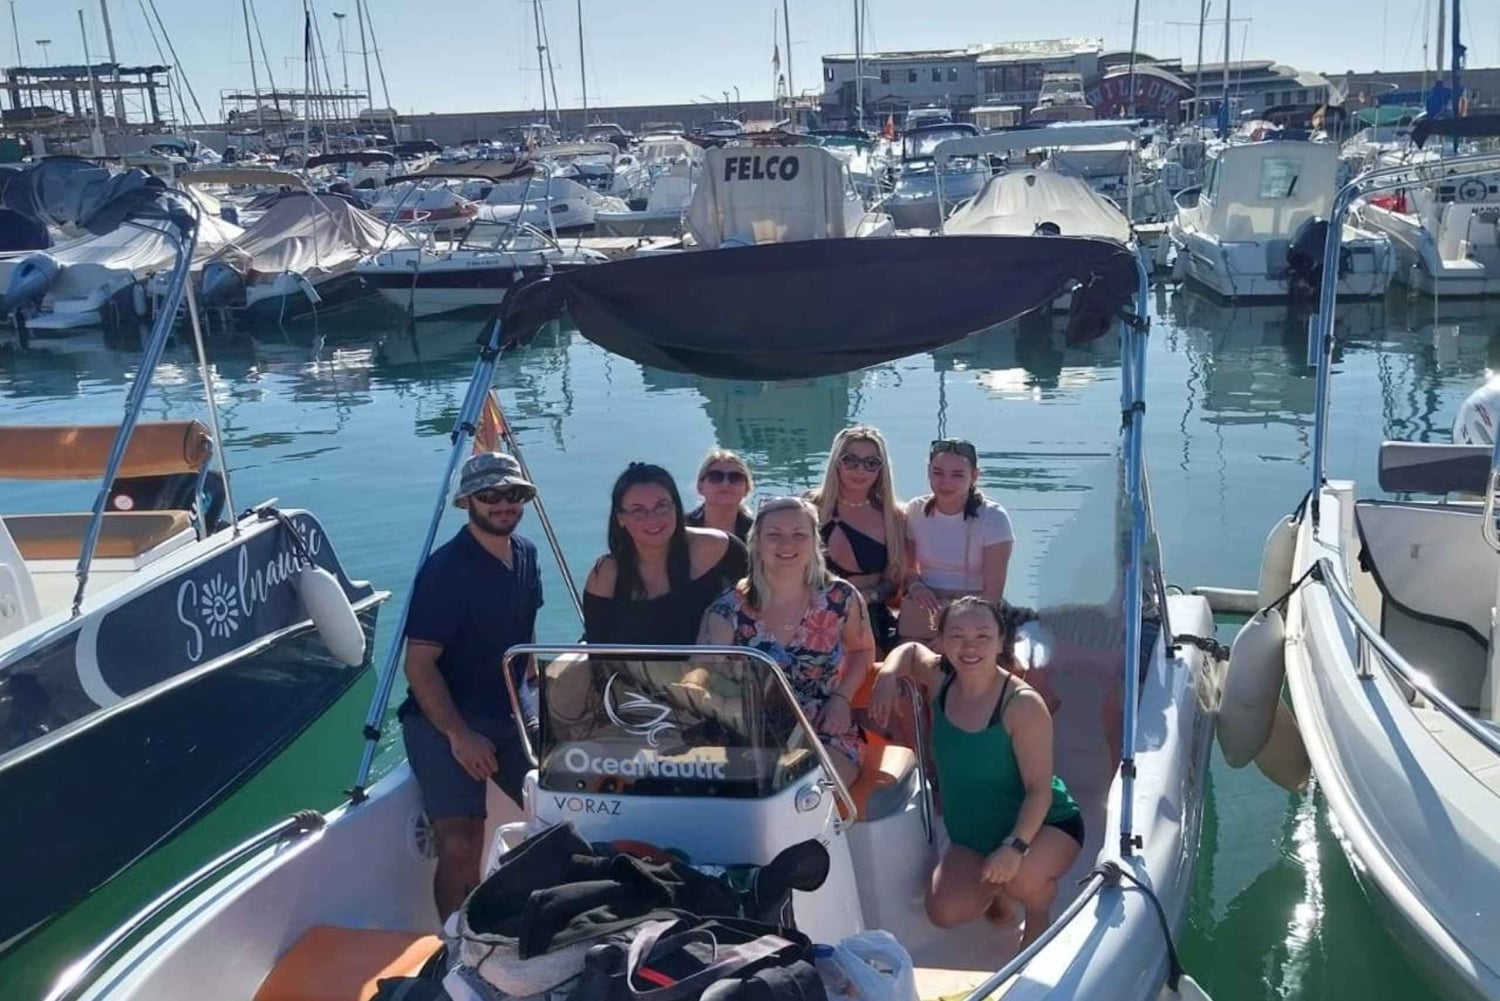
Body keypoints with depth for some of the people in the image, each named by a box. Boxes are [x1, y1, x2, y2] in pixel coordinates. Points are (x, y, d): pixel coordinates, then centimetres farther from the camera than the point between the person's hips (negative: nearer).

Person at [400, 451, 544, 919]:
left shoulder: (526, 555, 8)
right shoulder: (445, 569, -15)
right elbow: (419, 665, -17)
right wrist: (459, 735, -22)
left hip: (506, 715, 7)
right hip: (443, 720, -7)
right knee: (461, 844, -20)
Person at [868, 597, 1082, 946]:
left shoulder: (1023, 705, -26)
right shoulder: (940, 679, -9)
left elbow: (1039, 789, -25)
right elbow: (910, 650, 13)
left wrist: (1015, 847, -40)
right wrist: (888, 674, -10)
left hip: (1043, 824, -5)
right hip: (971, 834, 5)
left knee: (1020, 878, -36)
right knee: (945, 913, -13)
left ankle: (1039, 919, 2)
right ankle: (995, 887, 20)